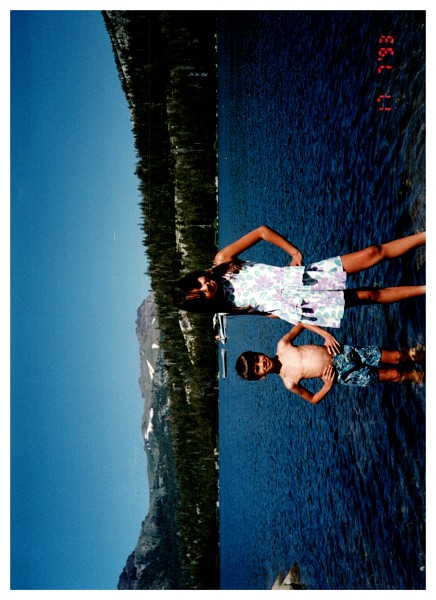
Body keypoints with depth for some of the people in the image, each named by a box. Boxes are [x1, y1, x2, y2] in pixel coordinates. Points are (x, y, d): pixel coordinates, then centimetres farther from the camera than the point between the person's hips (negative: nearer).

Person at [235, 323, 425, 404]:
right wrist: (327, 386, -21)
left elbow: (301, 322, 3)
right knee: (394, 374, -3)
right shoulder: (289, 382, -14)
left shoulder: (282, 345, -9)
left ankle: (409, 354, 31)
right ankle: (413, 376, 30)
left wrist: (325, 334, -10)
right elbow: (313, 399, -3)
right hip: (343, 373, -2)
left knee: (395, 357, -2)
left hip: (343, 353, 3)